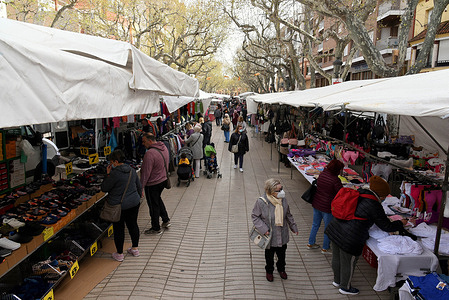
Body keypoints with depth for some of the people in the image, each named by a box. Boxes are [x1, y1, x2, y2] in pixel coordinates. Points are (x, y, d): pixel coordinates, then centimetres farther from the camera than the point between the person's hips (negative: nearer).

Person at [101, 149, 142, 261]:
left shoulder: (115, 173, -20)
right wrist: (138, 197, 28)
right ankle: (135, 249, 30)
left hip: (119, 206, -6)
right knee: (133, 224, 17)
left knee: (118, 229, 7)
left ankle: (119, 254, 19)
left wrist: (108, 174, -5)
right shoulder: (132, 170, 3)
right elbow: (139, 186, 13)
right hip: (134, 203, 7)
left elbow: (104, 188, -11)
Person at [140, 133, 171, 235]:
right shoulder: (164, 147, 1)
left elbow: (146, 173, -24)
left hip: (153, 184, -9)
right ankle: (166, 220, 33)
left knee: (153, 205, 7)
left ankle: (156, 228, 21)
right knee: (158, 199, 27)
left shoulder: (149, 154, -27)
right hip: (163, 179, 9)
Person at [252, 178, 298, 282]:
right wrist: (264, 229, -18)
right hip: (270, 237, -3)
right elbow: (255, 216, -12)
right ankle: (269, 271, 47)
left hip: (282, 236, 3)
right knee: (269, 255, 19)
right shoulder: (261, 202, -25)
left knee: (282, 254, 23)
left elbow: (288, 215, 5)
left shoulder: (283, 200, -12)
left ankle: (281, 269, 52)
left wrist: (293, 227, 13)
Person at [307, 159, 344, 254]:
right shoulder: (335, 180, -21)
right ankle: (325, 248, 25)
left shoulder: (322, 174, -1)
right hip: (327, 207, -7)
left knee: (315, 224, 22)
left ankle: (311, 243, 34)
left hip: (316, 204, 7)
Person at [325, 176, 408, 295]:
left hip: (335, 230, 8)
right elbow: (387, 226, -4)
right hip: (349, 239, -8)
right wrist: (401, 223, 14)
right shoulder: (374, 205, -16)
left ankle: (337, 281, 48)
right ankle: (345, 287, 37)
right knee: (348, 263, 15)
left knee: (337, 258, 25)